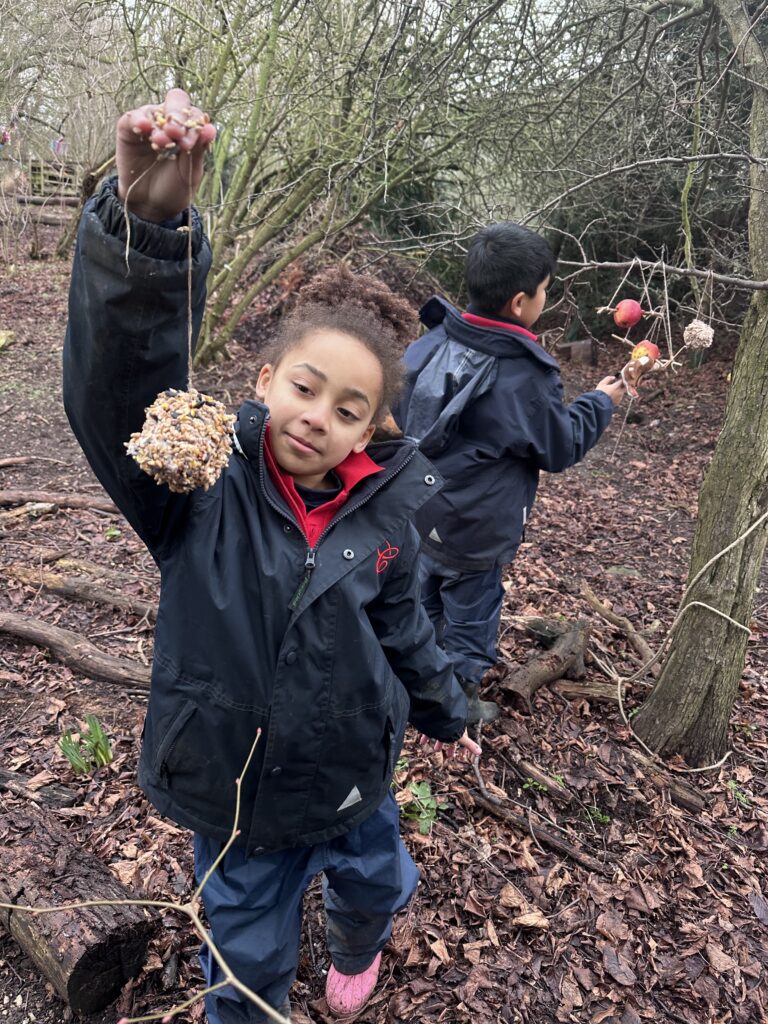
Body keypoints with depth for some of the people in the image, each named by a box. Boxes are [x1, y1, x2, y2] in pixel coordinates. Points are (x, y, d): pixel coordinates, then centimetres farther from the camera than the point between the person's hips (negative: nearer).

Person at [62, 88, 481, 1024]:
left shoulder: (381, 513, -12)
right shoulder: (202, 483, -21)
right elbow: (117, 385, -39)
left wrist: (443, 713, 20)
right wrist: (147, 221, -53)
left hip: (349, 773, 3)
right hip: (232, 783, -3)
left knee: (376, 885, 31)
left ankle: (356, 946, 68)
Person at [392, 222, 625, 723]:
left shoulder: (431, 342, -7)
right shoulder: (525, 378, -24)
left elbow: (399, 413, 5)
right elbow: (562, 448, -9)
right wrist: (600, 403, 7)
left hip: (418, 511, 7)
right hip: (472, 532, -6)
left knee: (424, 600, 26)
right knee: (470, 613, 15)